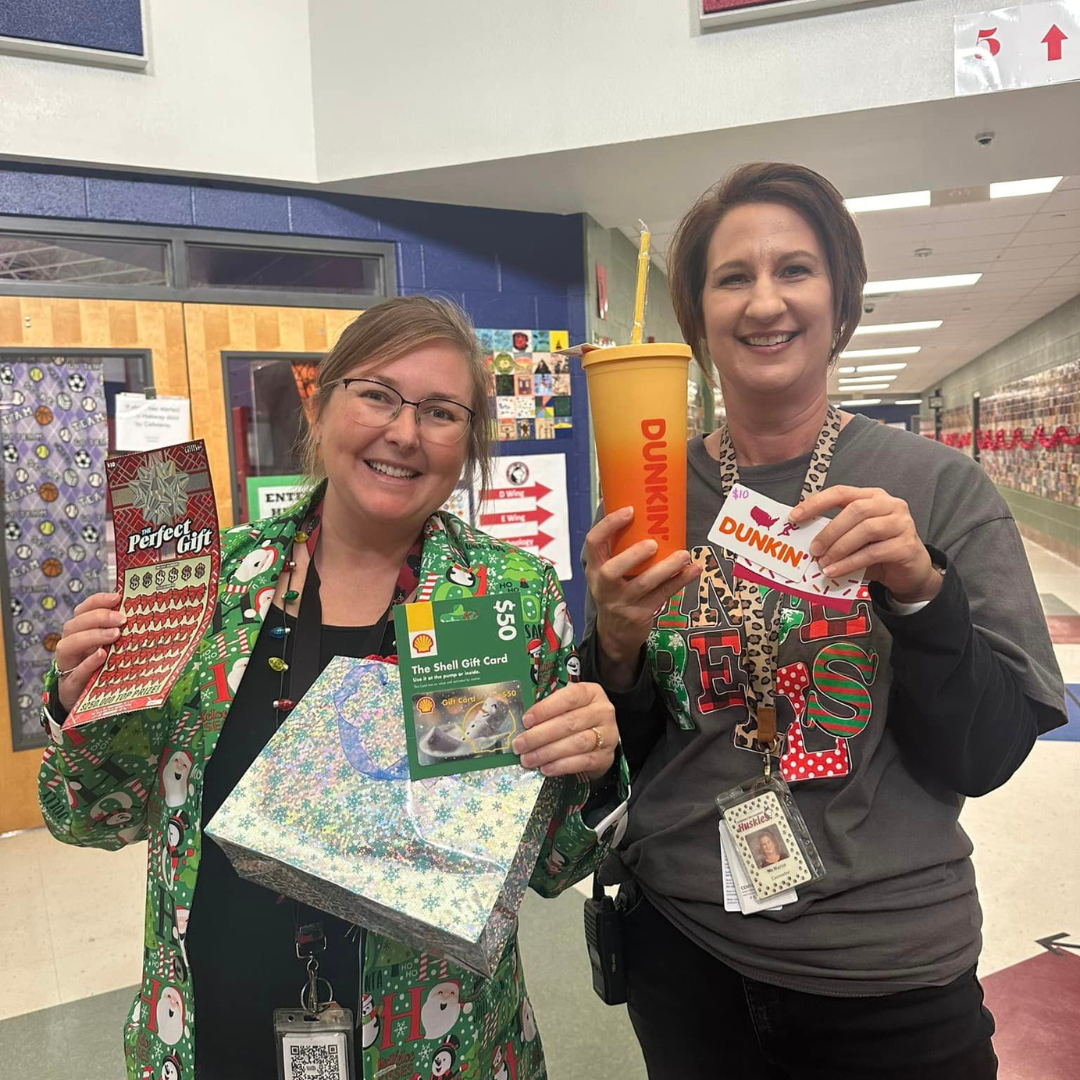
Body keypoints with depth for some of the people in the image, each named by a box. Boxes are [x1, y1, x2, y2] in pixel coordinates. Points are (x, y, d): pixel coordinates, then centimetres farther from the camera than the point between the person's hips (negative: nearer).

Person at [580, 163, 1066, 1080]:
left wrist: (919, 591, -24)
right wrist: (616, 646, -19)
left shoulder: (941, 488, -10)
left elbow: (988, 756, -8)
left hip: (891, 978, -1)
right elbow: (621, 751, 1)